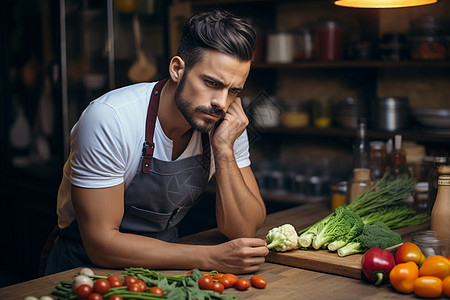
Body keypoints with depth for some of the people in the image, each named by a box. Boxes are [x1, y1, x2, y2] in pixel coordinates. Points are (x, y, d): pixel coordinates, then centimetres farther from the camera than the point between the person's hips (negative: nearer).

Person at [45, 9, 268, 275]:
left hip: (163, 260, 4)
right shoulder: (110, 119, -24)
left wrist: (224, 150, -23)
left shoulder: (226, 125, -9)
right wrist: (211, 258, -30)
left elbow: (244, 230, -9)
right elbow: (102, 243, -25)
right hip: (90, 263, -4)